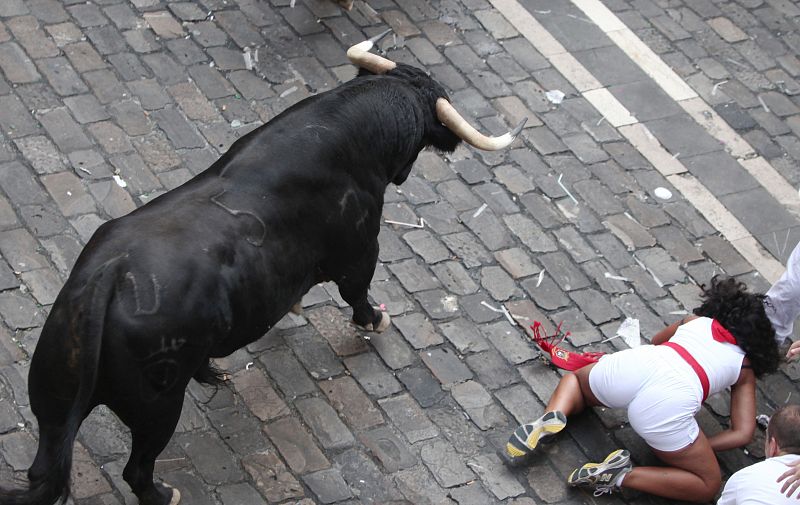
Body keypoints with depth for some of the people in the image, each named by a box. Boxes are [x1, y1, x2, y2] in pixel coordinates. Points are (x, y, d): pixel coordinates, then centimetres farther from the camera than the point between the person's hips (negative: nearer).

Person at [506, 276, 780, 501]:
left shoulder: (695, 321, 32)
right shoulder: (745, 370, 24)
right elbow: (743, 433, 14)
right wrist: (694, 448, 18)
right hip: (668, 403, -4)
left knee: (575, 378, 37)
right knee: (708, 485, 13)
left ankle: (550, 420, 4)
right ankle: (623, 476, -7)